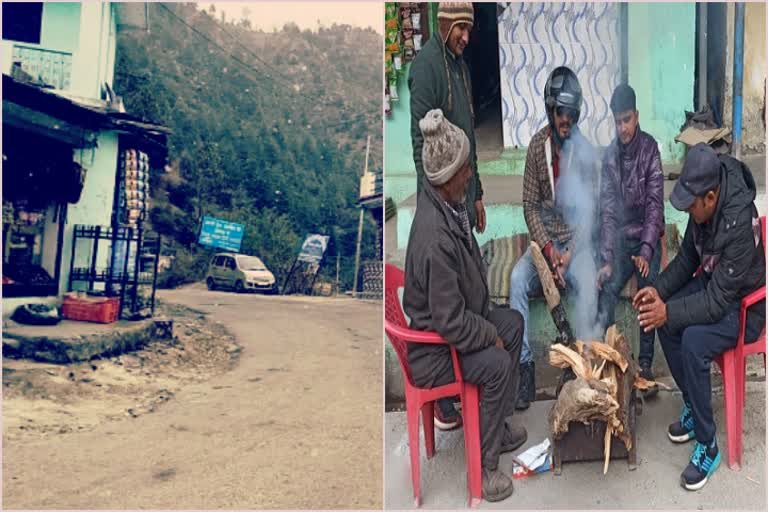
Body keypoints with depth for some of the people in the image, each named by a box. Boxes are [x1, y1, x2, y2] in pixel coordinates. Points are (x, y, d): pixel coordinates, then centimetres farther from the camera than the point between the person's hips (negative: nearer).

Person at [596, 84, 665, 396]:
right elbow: (607, 210, -5)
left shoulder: (650, 149, -10)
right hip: (620, 238, 2)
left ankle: (646, 366, 5)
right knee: (605, 294, -13)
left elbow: (655, 204, -14)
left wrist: (646, 251, -24)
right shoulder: (610, 155, -1)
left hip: (647, 239, -2)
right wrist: (606, 259, -13)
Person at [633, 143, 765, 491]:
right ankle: (692, 405, 11)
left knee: (693, 341, -28)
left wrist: (670, 312, -34)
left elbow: (717, 302, -32)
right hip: (712, 283, 8)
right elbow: (688, 256, 4)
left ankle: (708, 447, -11)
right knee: (664, 320, -10)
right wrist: (659, 289, -8)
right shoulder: (703, 208, -11)